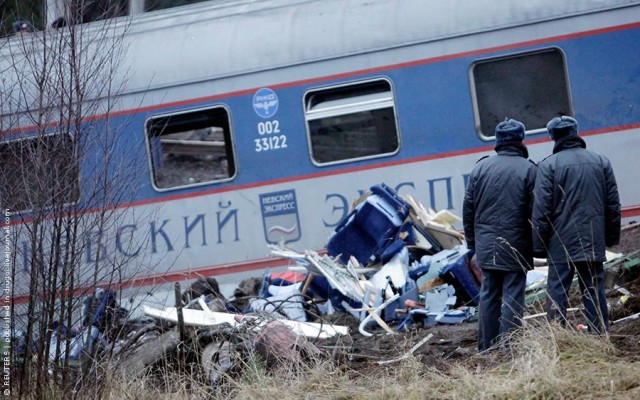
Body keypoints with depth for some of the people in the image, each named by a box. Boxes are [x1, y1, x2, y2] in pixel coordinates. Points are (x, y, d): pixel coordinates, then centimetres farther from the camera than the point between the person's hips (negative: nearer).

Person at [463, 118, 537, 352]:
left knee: (488, 295, 10)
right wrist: (536, 245, -1)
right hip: (516, 246, -4)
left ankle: (486, 349, 12)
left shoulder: (481, 168, 5)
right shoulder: (528, 170, -7)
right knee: (513, 296, -1)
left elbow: (468, 208, 8)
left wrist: (471, 240, 17)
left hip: (487, 245, 4)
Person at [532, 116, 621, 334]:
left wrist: (539, 246, -2)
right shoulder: (601, 162, 7)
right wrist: (612, 237, 17)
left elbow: (541, 210, -7)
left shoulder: (548, 165, -5)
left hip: (561, 243, -3)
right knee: (595, 293, 7)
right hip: (594, 242, 3)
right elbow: (613, 206, 9)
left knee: (557, 293, 1)